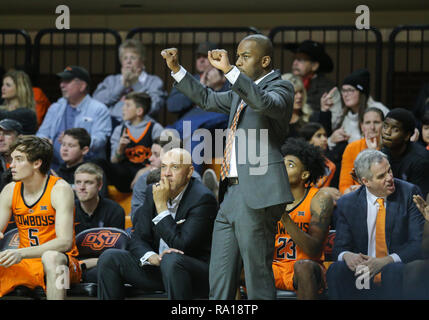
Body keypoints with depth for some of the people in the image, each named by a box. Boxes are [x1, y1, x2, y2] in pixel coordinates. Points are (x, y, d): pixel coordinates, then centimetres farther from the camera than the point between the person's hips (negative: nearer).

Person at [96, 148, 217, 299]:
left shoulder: (203, 198, -17)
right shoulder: (153, 191, 5)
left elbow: (181, 246, -24)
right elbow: (137, 239, 4)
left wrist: (161, 205, -21)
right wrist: (152, 257, -19)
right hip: (158, 265, 6)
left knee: (171, 260, -39)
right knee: (109, 258, -10)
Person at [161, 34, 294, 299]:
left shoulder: (280, 88, -6)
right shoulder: (243, 91, 21)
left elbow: (265, 103, -27)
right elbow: (208, 99, 32)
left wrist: (229, 70, -33)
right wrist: (177, 69, 22)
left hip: (257, 196, -9)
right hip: (232, 193, 9)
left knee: (258, 276, -7)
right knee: (220, 277, 8)